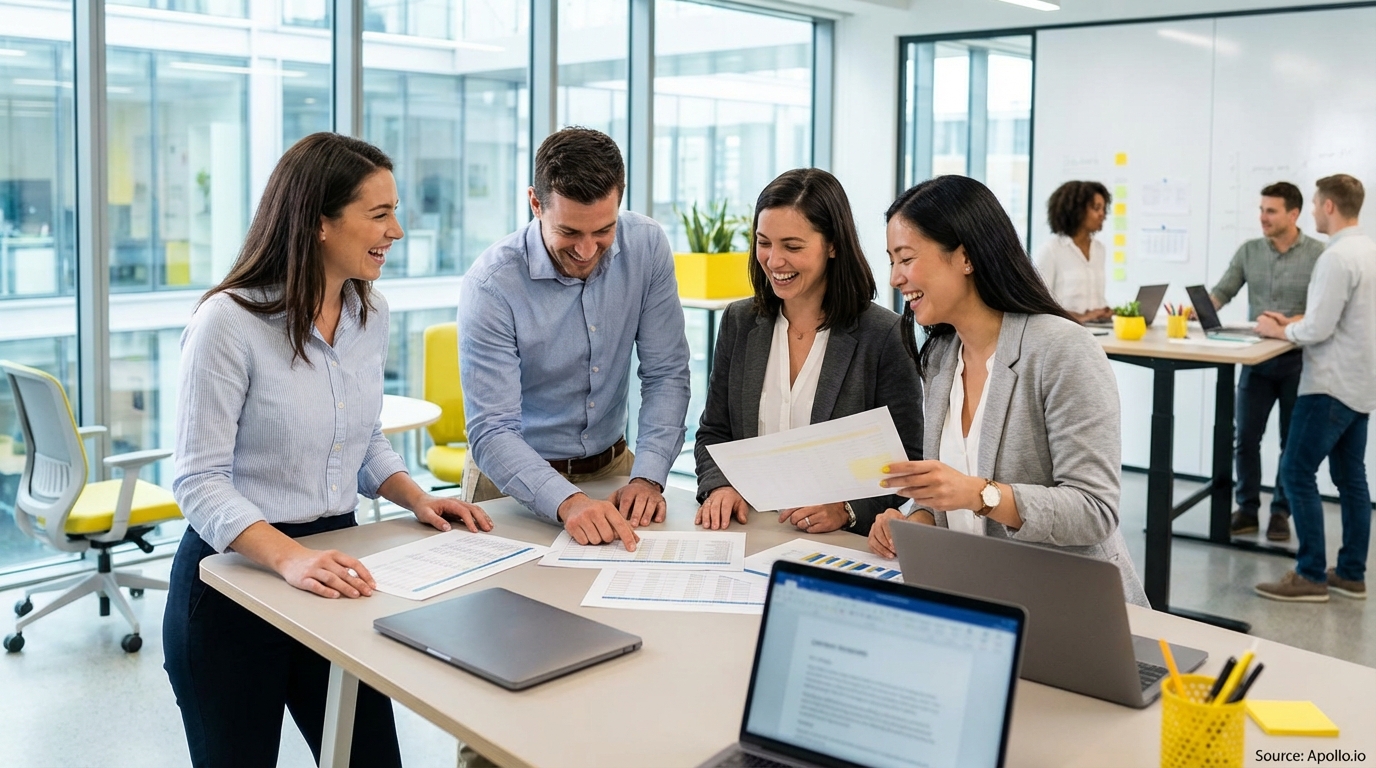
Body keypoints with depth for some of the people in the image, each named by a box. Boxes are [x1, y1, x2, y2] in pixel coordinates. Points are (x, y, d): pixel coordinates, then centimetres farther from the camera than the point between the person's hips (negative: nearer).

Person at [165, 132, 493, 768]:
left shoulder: (372, 314, 3)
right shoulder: (229, 323, -17)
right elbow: (200, 481, -19)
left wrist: (415, 498, -1)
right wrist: (288, 557, -33)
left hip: (334, 567, 6)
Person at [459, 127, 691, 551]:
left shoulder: (647, 246, -8)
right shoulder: (492, 283, -19)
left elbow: (666, 376, -4)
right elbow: (492, 433, -21)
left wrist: (647, 477, -18)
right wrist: (567, 501, -37)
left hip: (612, 468, 3)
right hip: (516, 480, -3)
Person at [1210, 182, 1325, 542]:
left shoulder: (1319, 254, -7)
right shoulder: (1248, 251, 3)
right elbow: (1221, 292, -1)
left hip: (1298, 360, -3)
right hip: (1257, 360, 3)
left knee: (1292, 442, 8)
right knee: (1246, 438, 4)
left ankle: (1281, 512, 19)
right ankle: (1247, 509, 15)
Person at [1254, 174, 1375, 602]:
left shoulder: (1337, 257, -19)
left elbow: (1319, 329, -20)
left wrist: (1280, 331, -3)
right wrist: (1293, 325, 13)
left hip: (1331, 385, -9)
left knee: (1297, 473, -4)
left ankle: (1311, 576, -1)